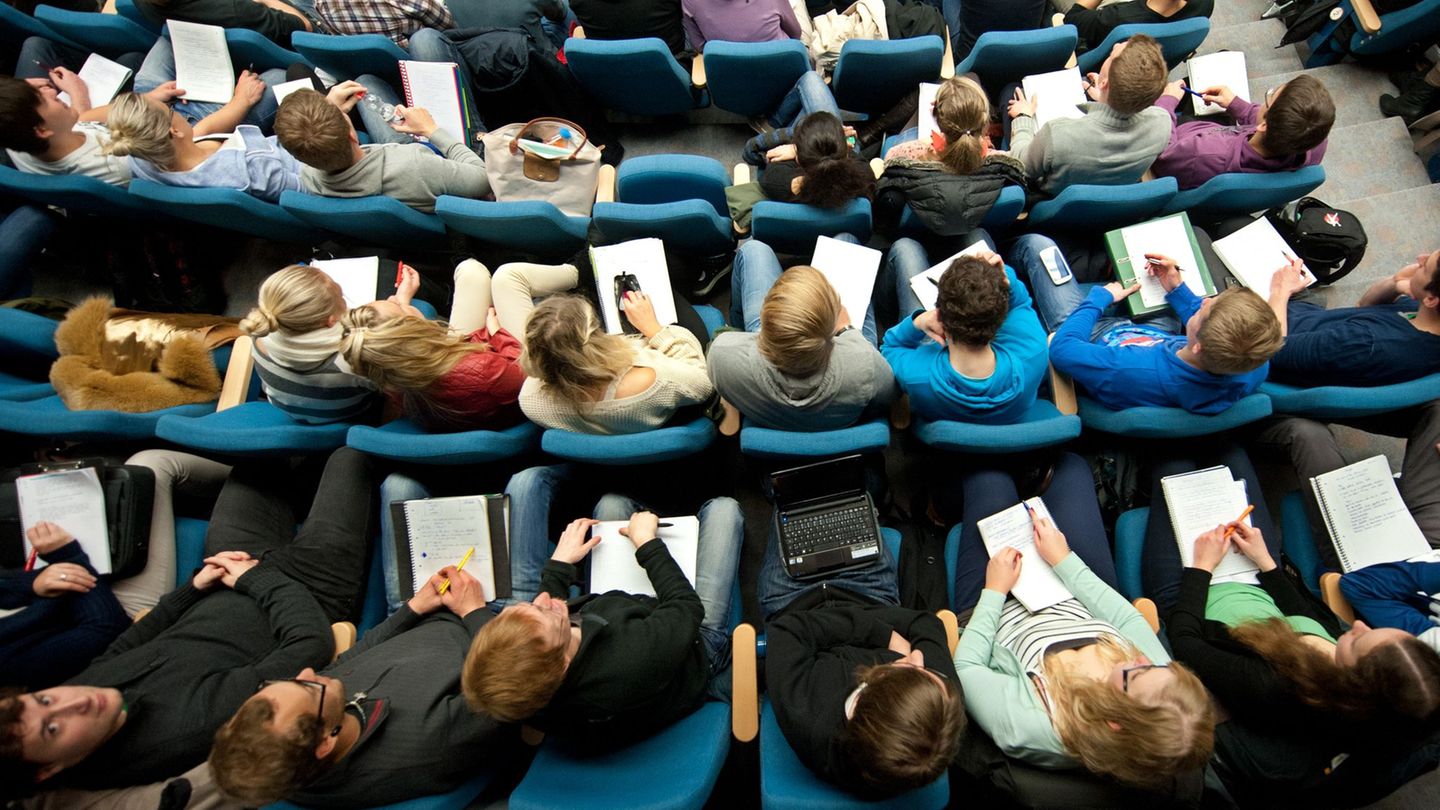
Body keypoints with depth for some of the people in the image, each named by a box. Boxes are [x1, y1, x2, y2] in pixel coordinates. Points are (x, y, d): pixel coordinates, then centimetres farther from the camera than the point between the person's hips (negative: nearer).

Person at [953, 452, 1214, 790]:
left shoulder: (1024, 726, -45)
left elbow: (965, 666, -27)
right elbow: (1127, 617, -14)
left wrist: (994, 592, -20)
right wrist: (1064, 560, -7)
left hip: (998, 605, -3)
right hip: (1078, 604, 4)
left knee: (989, 476, 2)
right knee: (1070, 465, 7)